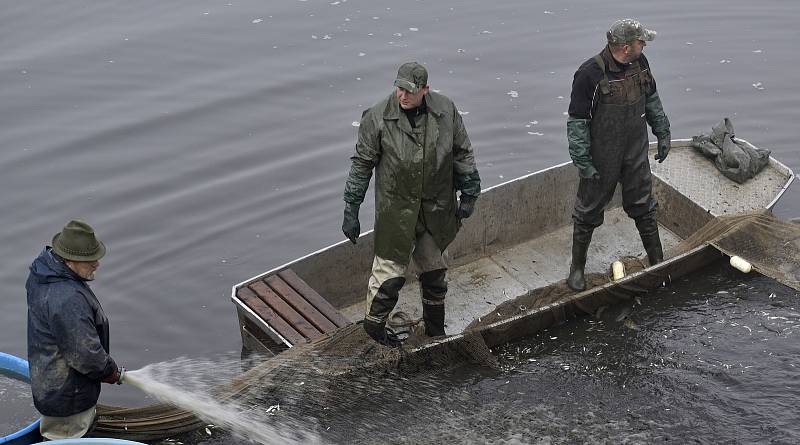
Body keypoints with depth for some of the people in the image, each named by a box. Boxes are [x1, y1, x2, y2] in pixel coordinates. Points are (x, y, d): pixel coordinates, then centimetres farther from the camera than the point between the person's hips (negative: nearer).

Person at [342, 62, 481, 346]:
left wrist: (469, 194, 6)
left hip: (436, 207, 4)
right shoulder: (378, 118, -14)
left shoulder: (445, 111, -6)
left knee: (434, 269, 16)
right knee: (391, 270, 1)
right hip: (396, 208, -3)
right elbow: (361, 164, -6)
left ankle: (436, 330, 35)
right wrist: (351, 210, -5)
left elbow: (462, 152, 7)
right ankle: (374, 323, 25)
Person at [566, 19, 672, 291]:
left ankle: (657, 262, 31)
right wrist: (583, 163, -18)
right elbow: (576, 122, -18)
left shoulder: (640, 63, -5)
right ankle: (577, 267, 25)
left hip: (636, 152, 5)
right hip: (601, 158, -5)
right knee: (589, 212, 9)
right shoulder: (590, 74, -24)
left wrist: (662, 133, 15)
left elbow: (652, 100, 14)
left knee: (643, 207, 17)